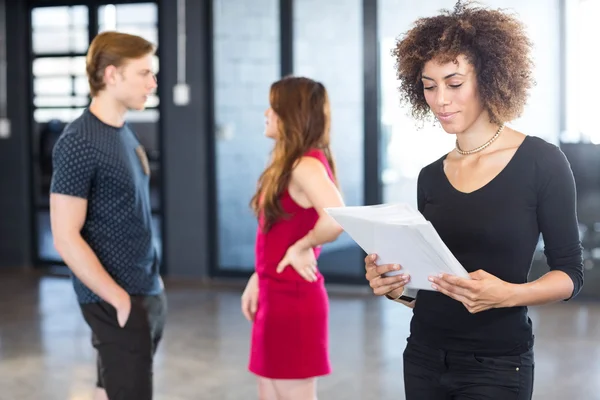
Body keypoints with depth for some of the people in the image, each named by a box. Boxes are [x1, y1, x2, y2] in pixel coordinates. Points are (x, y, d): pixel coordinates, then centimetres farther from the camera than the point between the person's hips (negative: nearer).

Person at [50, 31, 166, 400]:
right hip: (116, 301, -8)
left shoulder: (125, 132, 9)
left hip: (150, 294, 8)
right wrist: (119, 299, -16)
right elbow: (66, 238, -19)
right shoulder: (78, 143, -16)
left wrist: (153, 281, 12)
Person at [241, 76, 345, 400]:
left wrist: (303, 248, -19)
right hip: (277, 296, 10)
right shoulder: (289, 164, 12)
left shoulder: (306, 164, -18)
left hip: (294, 299, -10)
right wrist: (259, 278, 14)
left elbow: (335, 220, -35)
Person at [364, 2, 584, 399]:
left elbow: (570, 272, -6)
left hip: (496, 365, -4)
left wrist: (507, 294, -23)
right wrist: (395, 286, -11)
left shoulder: (542, 162, -8)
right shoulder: (430, 177, 6)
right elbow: (424, 287, 10)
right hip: (424, 356, 4)